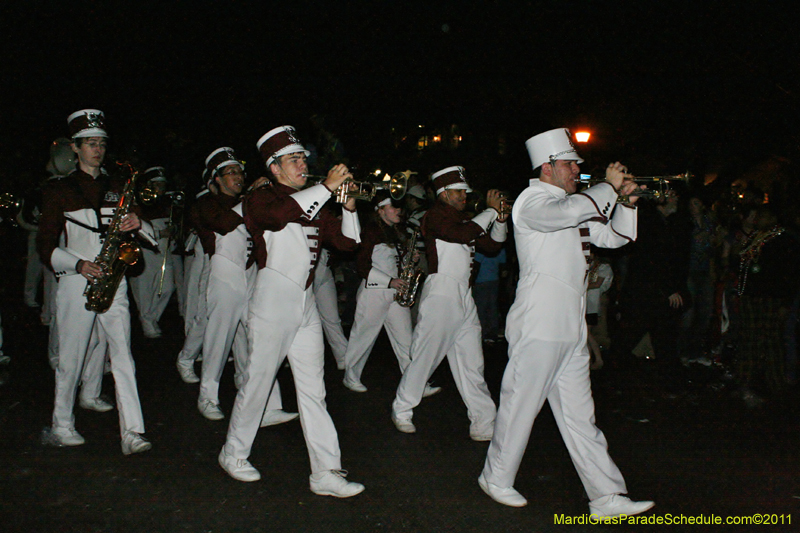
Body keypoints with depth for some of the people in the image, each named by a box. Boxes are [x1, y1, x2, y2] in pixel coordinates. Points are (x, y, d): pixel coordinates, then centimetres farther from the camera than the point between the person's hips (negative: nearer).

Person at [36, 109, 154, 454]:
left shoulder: (119, 189, 16)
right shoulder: (58, 191, 7)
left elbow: (152, 237, 13)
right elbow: (45, 245, 2)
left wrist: (138, 225, -10)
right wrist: (78, 264, -14)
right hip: (75, 283, -2)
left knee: (123, 356, -7)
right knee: (70, 360, 5)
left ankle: (132, 433, -8)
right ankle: (62, 426, 24)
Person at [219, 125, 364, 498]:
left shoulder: (314, 205, 18)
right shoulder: (261, 199, -2)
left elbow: (346, 241, 15)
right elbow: (281, 213, -26)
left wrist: (348, 207, -1)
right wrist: (326, 187, -24)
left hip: (306, 305, 6)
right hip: (273, 301, -6)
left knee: (313, 390, 3)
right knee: (258, 382, 3)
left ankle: (326, 473, 5)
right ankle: (234, 454, 25)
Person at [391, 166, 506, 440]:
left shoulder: (465, 218, 19)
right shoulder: (435, 216, -6)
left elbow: (491, 246, 20)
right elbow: (461, 233, -23)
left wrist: (500, 219, 5)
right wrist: (491, 210, -13)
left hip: (464, 296, 8)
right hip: (441, 292, -8)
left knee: (472, 363, 6)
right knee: (426, 356, 0)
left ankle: (484, 424, 9)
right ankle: (401, 410, 18)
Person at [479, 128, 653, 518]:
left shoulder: (571, 207, 20)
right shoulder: (532, 200, -8)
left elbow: (615, 237, 24)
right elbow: (571, 212, -30)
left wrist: (626, 201, 7)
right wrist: (610, 187, -14)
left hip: (571, 330, 9)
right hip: (538, 327, -9)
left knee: (579, 414, 11)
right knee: (521, 404, 3)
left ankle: (606, 496, 15)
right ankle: (497, 478, 21)